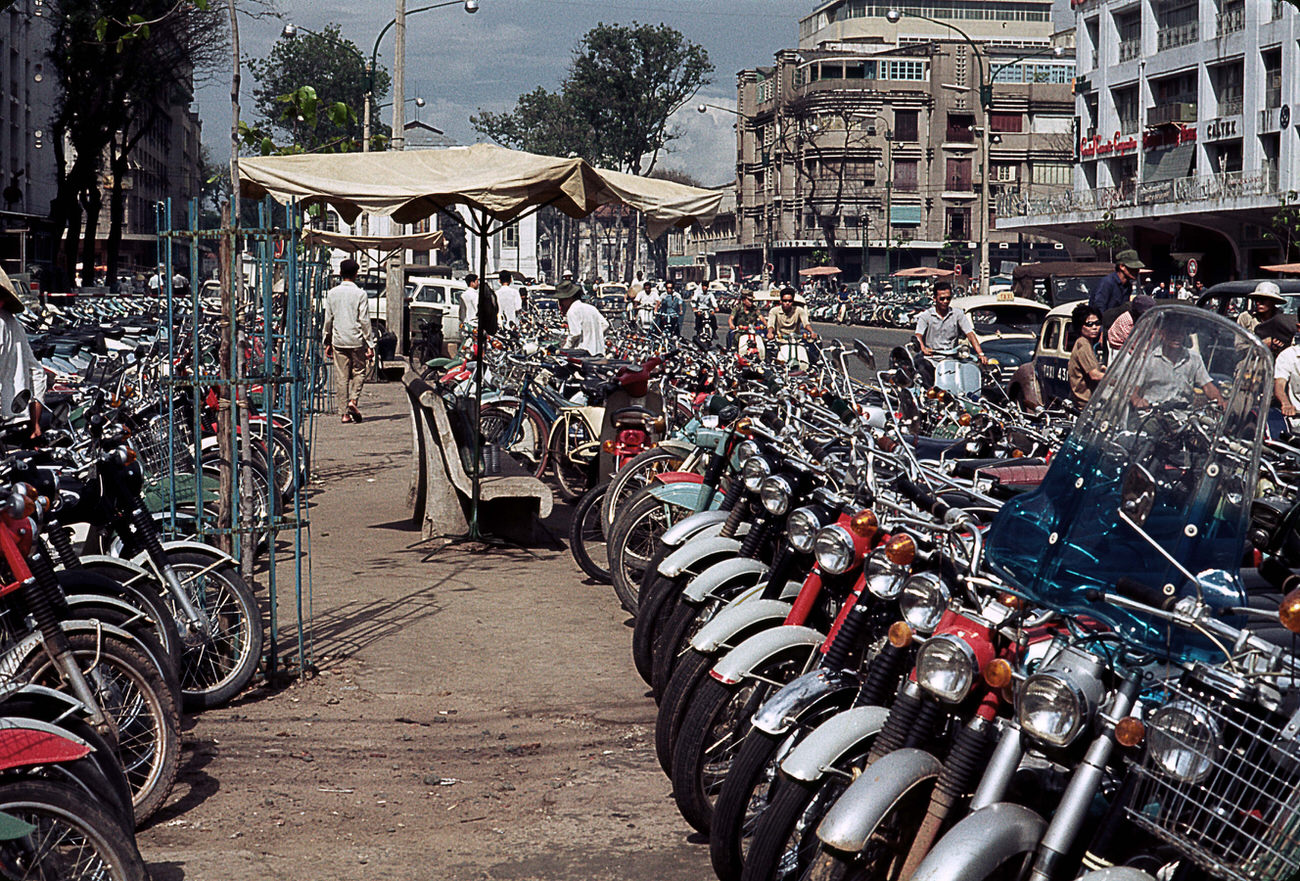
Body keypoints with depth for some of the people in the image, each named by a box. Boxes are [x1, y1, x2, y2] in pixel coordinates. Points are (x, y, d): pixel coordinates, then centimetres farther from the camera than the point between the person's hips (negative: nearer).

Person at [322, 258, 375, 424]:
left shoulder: (332, 293, 4)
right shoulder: (360, 294, -6)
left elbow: (328, 320, 7)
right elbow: (364, 321, -7)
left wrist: (327, 342, 16)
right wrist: (370, 344, -3)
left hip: (338, 341, 3)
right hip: (356, 341, -3)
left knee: (341, 377, 5)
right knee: (359, 372, 11)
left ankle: (344, 412, 3)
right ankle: (353, 400, -11)